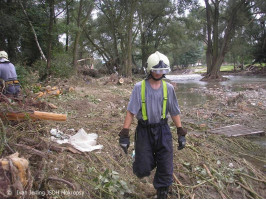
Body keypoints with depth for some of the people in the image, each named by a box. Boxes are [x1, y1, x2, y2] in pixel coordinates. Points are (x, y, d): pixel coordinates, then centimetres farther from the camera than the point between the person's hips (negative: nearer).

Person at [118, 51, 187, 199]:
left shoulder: (168, 88, 0)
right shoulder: (139, 87, -8)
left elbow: (175, 112, 6)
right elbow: (131, 112, -9)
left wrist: (181, 134, 5)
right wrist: (124, 134, -13)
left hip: (162, 131, 2)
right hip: (144, 131, -2)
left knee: (166, 168, 6)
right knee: (143, 170, 2)